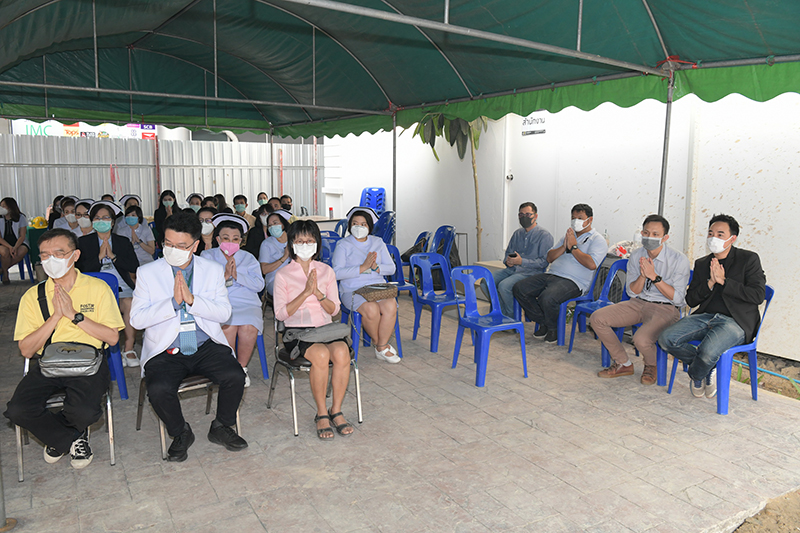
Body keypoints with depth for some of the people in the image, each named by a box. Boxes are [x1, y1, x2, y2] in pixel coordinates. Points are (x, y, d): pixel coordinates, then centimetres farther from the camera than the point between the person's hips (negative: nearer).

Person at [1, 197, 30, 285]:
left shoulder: (21, 217, -1)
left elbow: (22, 236, -6)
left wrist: (15, 247, -23)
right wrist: (10, 247, -24)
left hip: (19, 243, 0)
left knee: (21, 252, -34)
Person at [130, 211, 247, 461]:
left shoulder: (213, 270, 6)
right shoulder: (147, 272, 3)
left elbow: (224, 313, -4)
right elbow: (137, 319, -6)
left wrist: (192, 299, -19)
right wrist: (173, 302, -19)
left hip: (206, 346, 1)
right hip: (165, 351, -1)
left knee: (235, 376, -23)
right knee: (158, 389, -28)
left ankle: (221, 427, 6)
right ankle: (180, 433, 4)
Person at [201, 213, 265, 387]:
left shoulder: (248, 258, 18)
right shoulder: (207, 256, 14)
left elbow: (259, 284, 4)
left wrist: (237, 276, -9)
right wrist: (224, 276, -13)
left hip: (247, 304, 2)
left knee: (249, 327, -29)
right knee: (228, 327, -32)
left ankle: (241, 367, -8)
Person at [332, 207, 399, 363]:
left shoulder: (378, 243, 15)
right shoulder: (343, 245, 3)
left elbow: (391, 268, 10)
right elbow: (337, 273, -10)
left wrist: (376, 267, -11)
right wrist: (362, 268, -18)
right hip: (352, 290, -3)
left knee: (391, 306, -29)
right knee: (371, 309, -33)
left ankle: (382, 348, -12)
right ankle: (380, 343, -4)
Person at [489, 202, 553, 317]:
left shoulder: (544, 235, -5)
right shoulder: (517, 234, 18)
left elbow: (544, 261, -12)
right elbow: (508, 252, 26)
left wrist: (522, 261, -20)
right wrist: (507, 261, 1)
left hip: (531, 272, -7)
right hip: (512, 269, 7)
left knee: (503, 285, -31)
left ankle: (512, 317, -9)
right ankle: (503, 313, 2)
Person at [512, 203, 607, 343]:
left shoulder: (597, 240, 4)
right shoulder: (568, 235, 25)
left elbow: (592, 264, -15)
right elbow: (549, 258, 18)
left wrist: (573, 247, -7)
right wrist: (564, 247, 1)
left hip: (573, 281, -7)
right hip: (551, 274, 8)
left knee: (547, 298, -36)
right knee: (519, 289, -10)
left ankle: (553, 328, -5)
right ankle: (543, 323, 3)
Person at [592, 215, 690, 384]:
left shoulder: (679, 260, -13)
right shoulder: (636, 256, 1)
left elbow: (677, 297, -15)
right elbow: (632, 292, 1)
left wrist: (654, 276, -25)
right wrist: (643, 275, -19)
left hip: (666, 308, -5)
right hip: (638, 303, 6)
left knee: (641, 339, -33)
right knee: (597, 318, -12)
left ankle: (651, 367, 7)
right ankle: (623, 364, 6)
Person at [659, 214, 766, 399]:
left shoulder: (749, 259, 4)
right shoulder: (702, 263, 17)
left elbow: (758, 295, -8)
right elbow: (690, 300, 10)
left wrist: (723, 281, -11)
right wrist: (710, 283, -7)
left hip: (736, 321, -5)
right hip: (706, 317, 5)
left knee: (708, 351, -34)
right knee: (666, 338, -19)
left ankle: (695, 375, 5)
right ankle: (710, 366, 4)